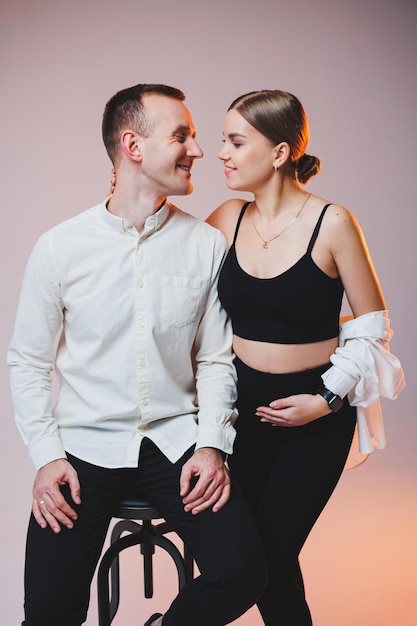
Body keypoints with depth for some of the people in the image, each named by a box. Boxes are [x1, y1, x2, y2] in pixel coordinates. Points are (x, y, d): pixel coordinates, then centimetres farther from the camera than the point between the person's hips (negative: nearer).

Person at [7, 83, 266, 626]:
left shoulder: (208, 244, -1)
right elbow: (27, 362, 2)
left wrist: (212, 443, -7)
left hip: (175, 440, 2)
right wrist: (46, 456, -6)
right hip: (85, 445, -1)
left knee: (241, 571, -16)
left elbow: (215, 358, 4)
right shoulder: (60, 247, -5)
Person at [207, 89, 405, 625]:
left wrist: (329, 399, -13)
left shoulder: (332, 224, -13)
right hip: (245, 405, 4)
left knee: (272, 552, -5)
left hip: (317, 416, -4)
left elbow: (372, 329, -7)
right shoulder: (230, 219, 0)